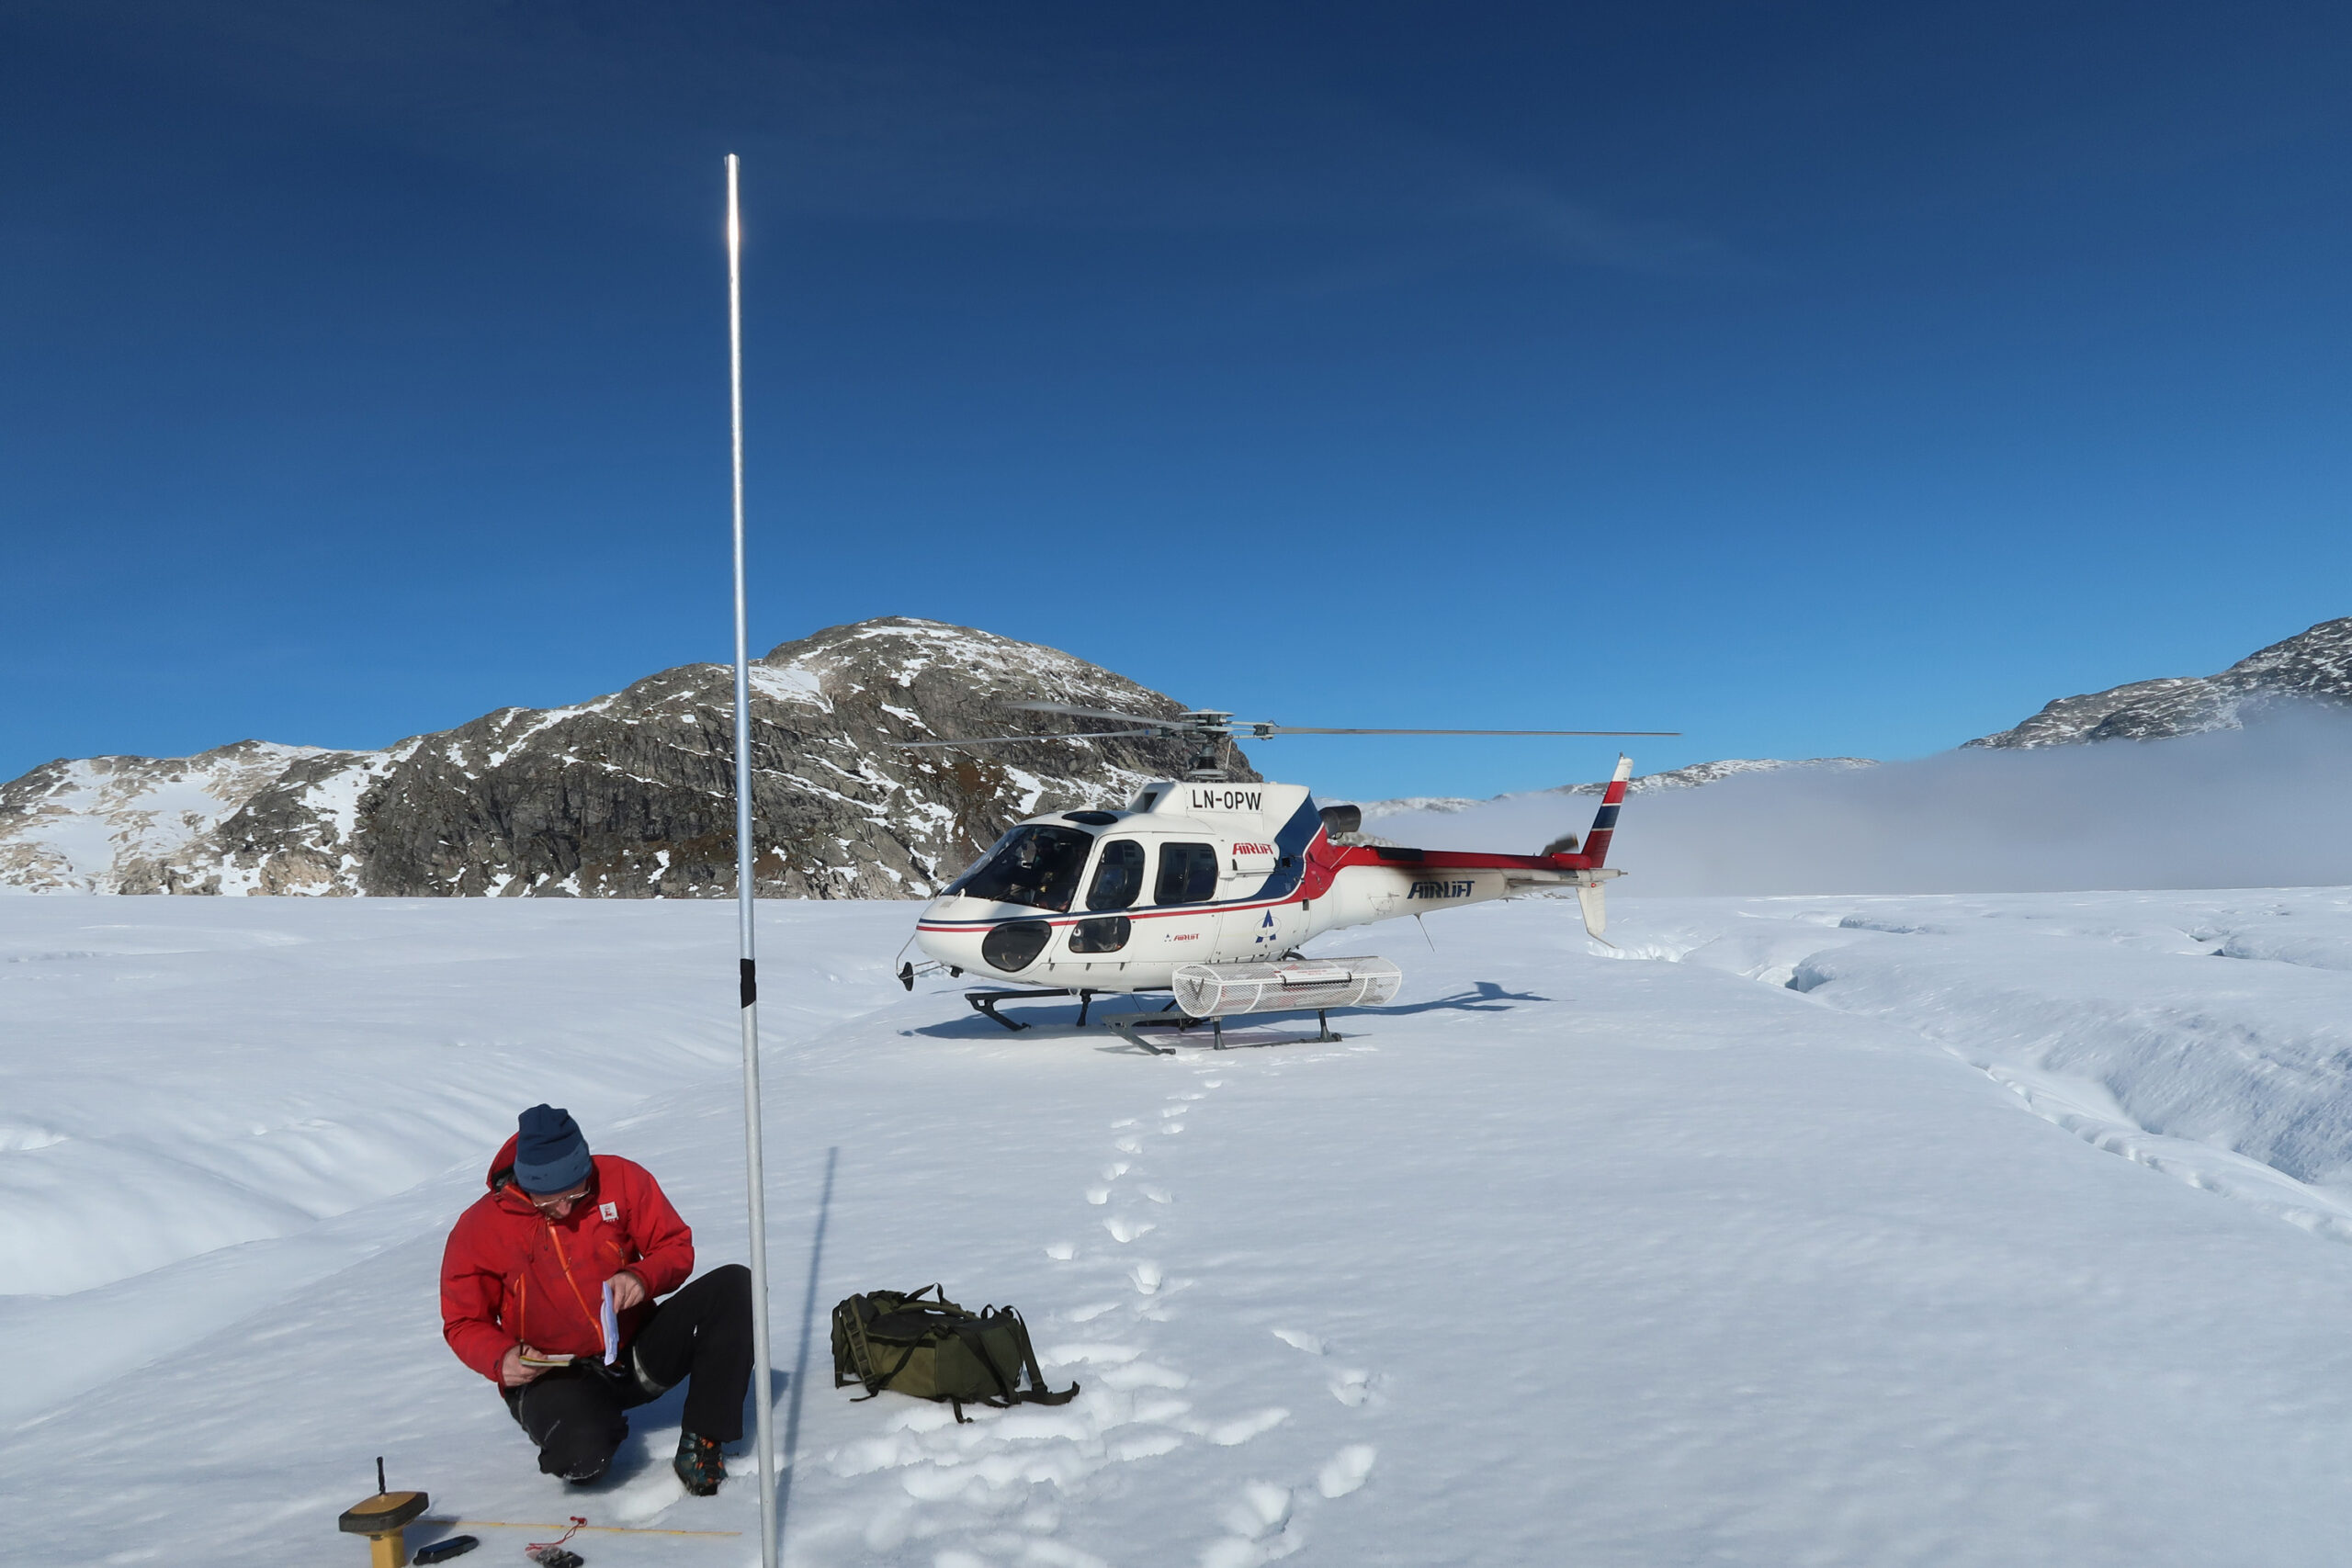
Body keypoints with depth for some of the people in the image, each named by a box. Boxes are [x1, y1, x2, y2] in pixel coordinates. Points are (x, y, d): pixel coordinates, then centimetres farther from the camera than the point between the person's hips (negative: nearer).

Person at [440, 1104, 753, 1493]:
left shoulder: (620, 1180, -8)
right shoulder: (478, 1228, -10)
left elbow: (676, 1246, 0)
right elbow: (464, 1323, 0)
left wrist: (642, 1277, -22)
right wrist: (501, 1359, -21)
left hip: (639, 1352, 3)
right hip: (552, 1375, -2)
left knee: (734, 1285, -20)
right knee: (582, 1454, -37)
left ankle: (701, 1445, -14)